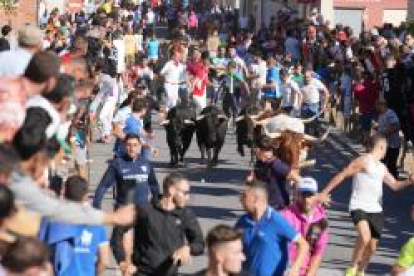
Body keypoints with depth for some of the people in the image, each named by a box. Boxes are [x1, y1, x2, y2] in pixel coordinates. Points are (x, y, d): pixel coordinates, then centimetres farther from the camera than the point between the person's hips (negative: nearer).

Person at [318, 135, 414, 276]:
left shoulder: (382, 168, 16)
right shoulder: (363, 161, -8)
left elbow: (395, 185, 28)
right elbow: (341, 175, -8)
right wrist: (324, 193, -10)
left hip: (376, 210, 7)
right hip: (359, 207, -7)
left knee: (372, 246, 9)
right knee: (365, 237, -29)